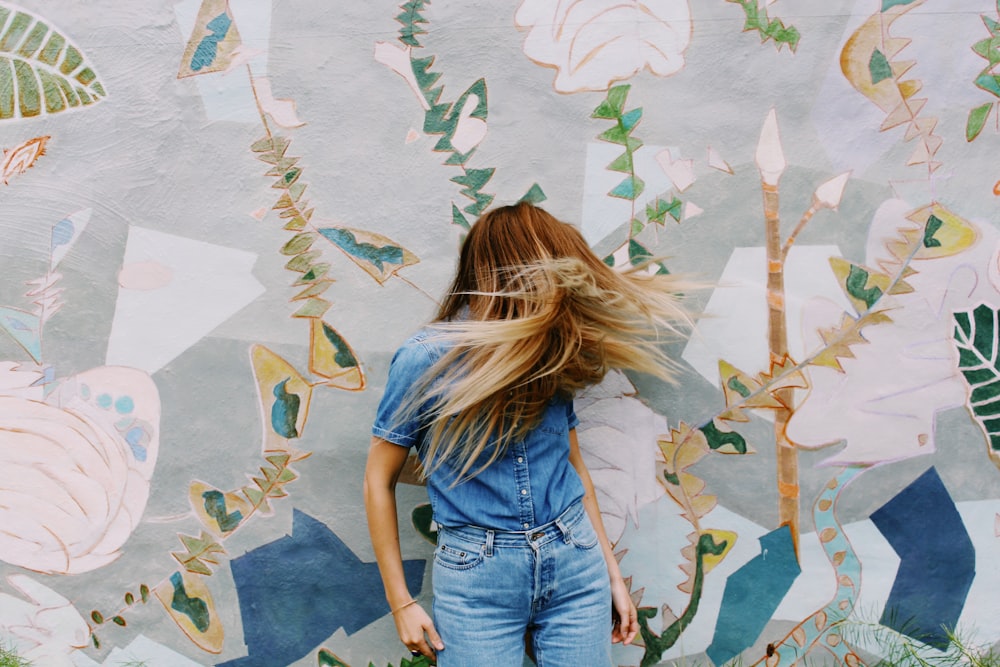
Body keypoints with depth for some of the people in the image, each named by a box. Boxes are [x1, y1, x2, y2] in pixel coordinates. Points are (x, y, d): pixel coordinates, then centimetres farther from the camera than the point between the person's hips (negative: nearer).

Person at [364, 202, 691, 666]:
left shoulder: (550, 354, 4)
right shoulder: (426, 358, -11)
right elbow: (379, 481, -4)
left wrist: (612, 573, 15)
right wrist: (401, 604, -4)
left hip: (575, 563, 4)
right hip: (476, 576, -4)